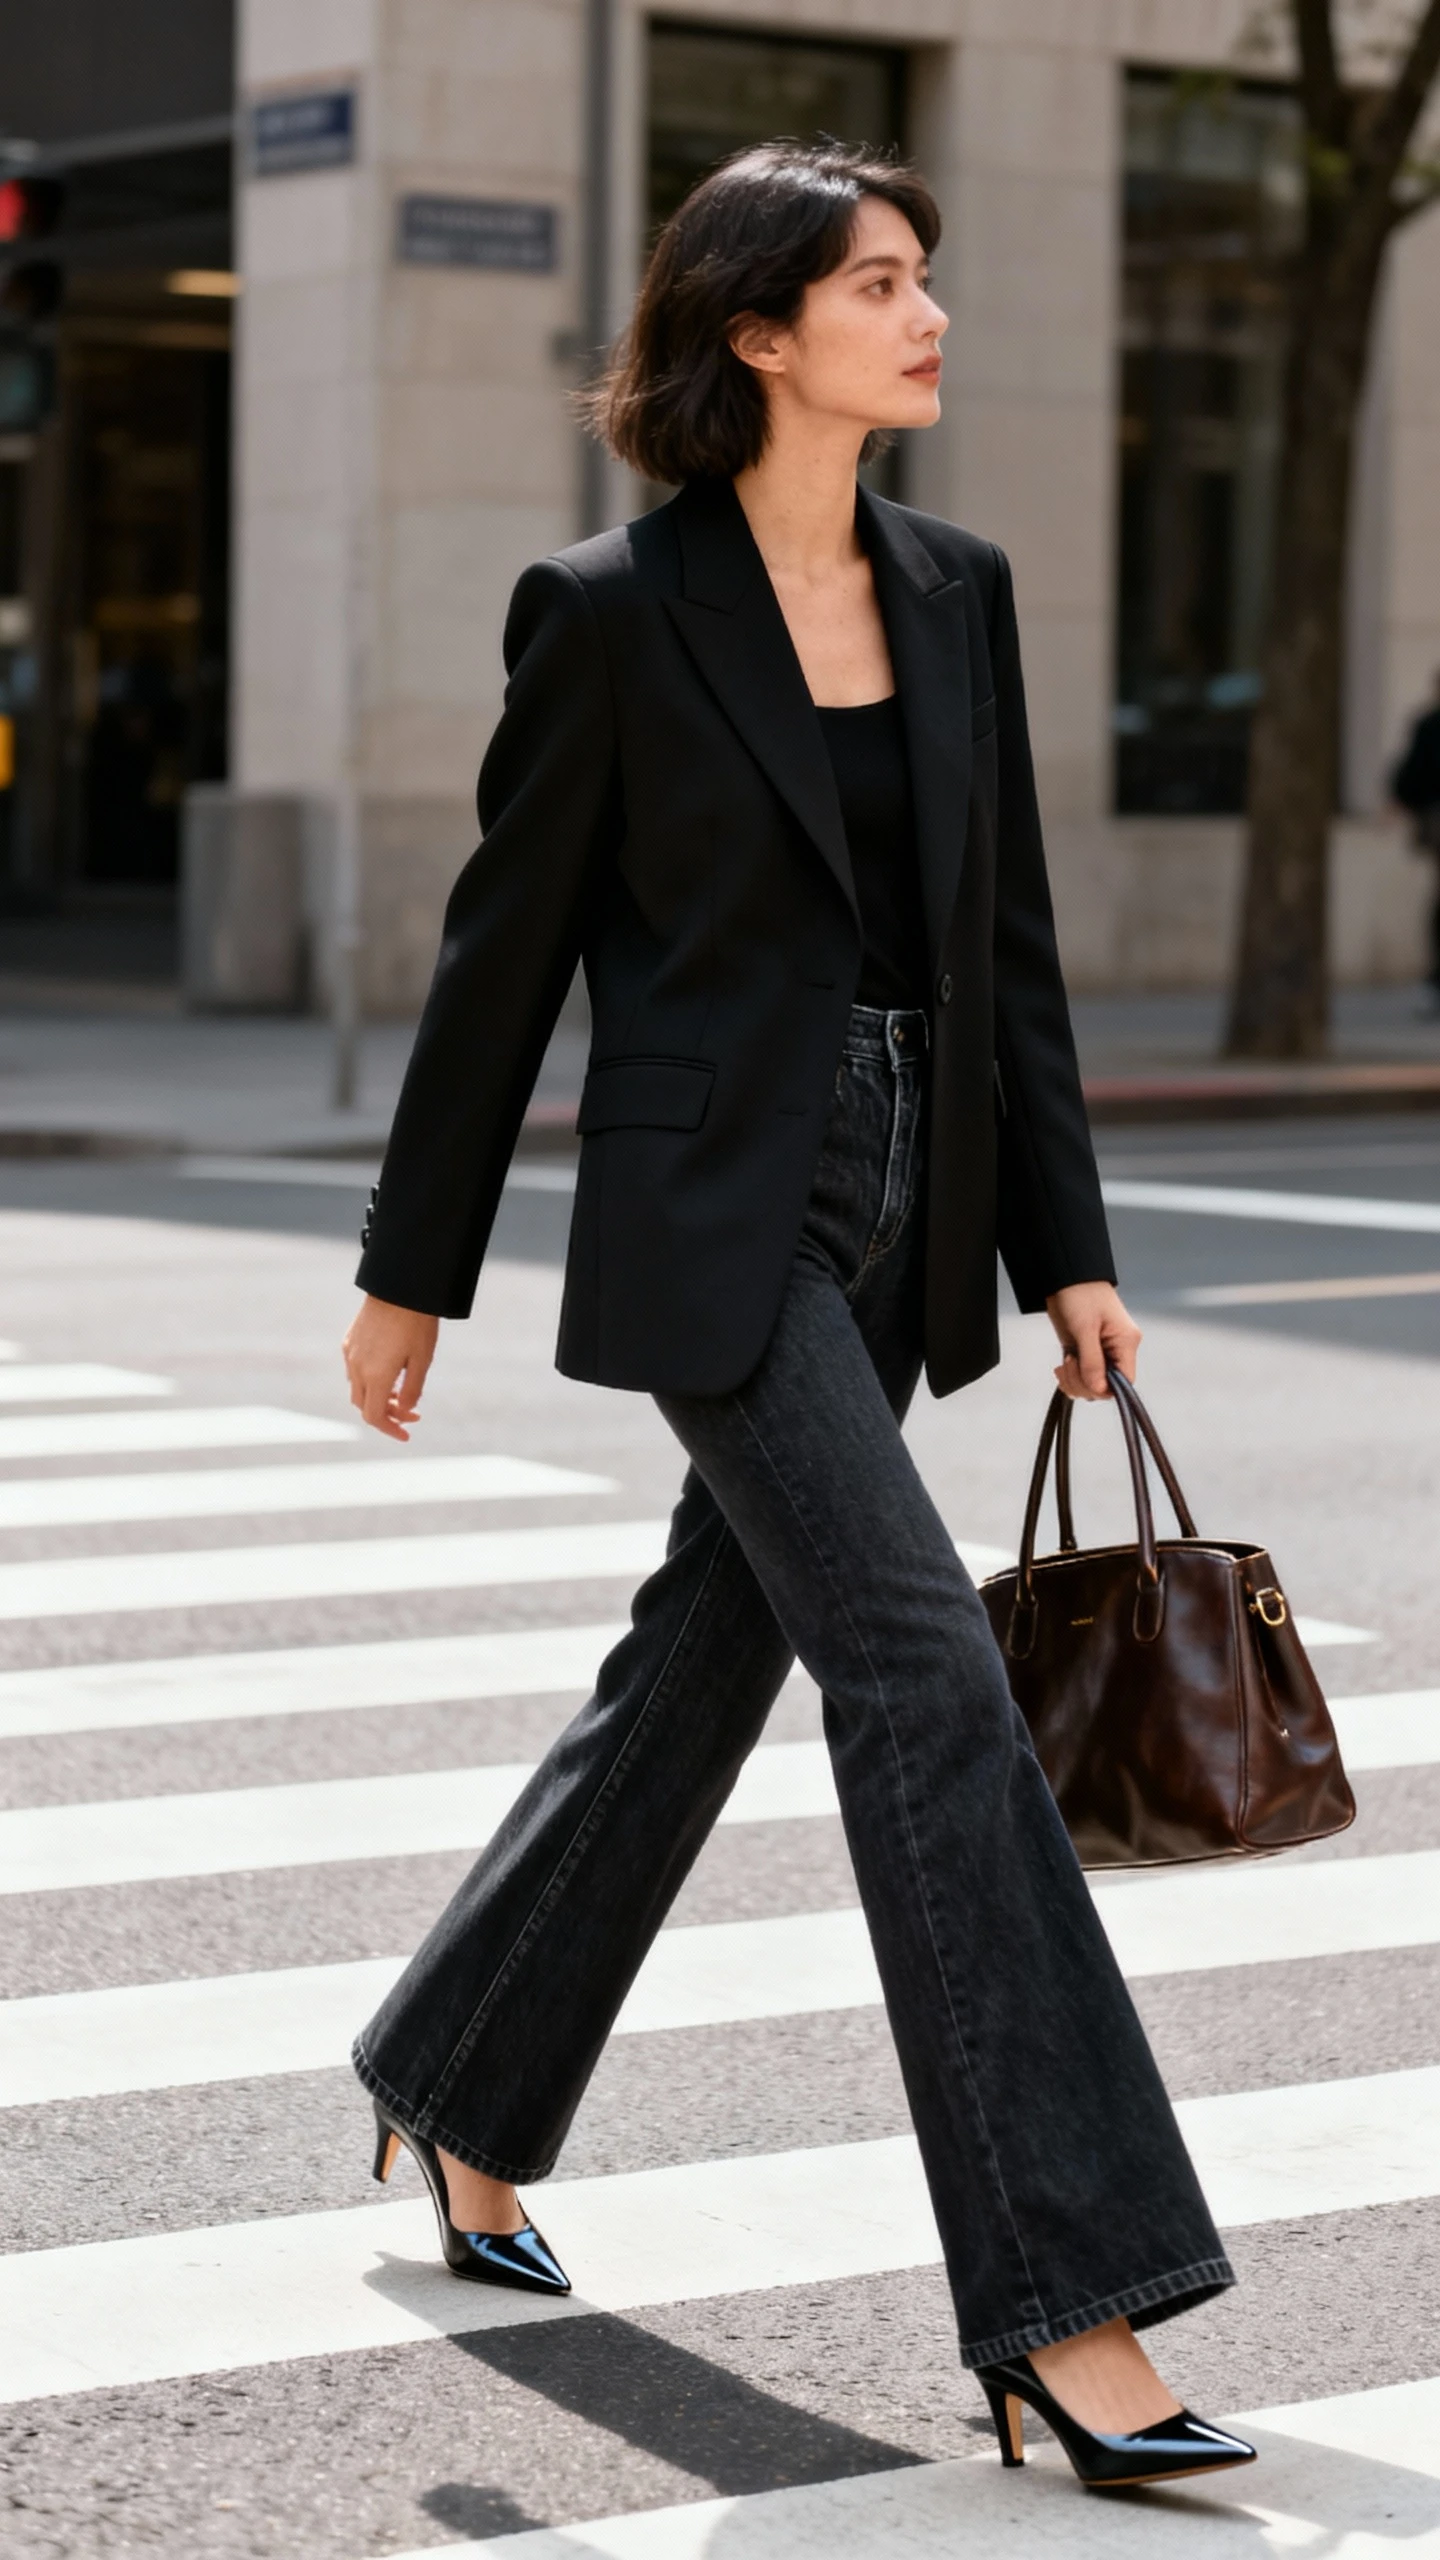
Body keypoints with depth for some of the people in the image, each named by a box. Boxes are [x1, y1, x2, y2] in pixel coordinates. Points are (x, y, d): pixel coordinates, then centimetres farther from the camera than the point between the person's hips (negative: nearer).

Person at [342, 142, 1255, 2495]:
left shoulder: (957, 593, 9)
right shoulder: (613, 610, -8)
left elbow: (1008, 939, 12)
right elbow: (507, 951, -2)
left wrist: (1064, 1244, 8)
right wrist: (413, 1267, 2)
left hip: (893, 1218, 7)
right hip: (711, 1218, -7)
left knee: (704, 1665, 16)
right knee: (926, 1676, -14)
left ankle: (458, 2095, 37)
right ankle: (1061, 2305, -13)